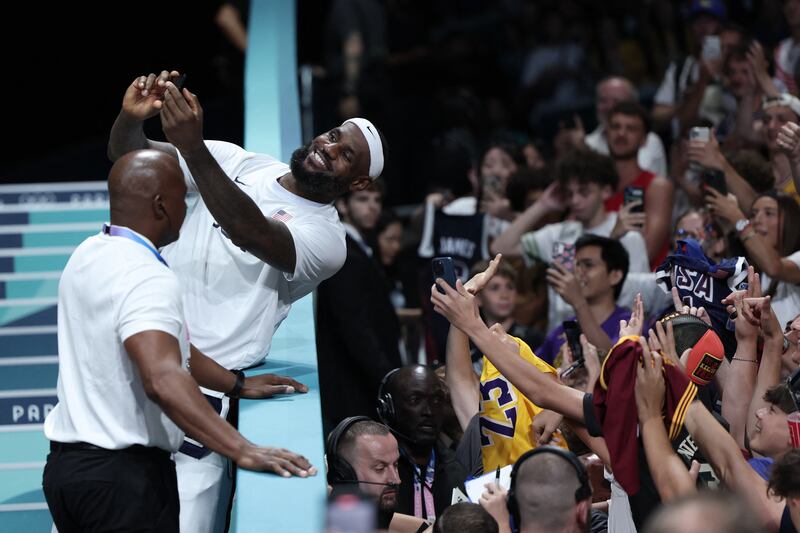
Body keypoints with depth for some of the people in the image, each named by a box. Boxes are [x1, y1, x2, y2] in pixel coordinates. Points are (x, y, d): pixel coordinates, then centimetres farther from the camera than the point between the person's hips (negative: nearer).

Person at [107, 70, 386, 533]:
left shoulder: (326, 237, -7)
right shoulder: (237, 164, 11)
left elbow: (249, 233, -27)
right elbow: (127, 156, 8)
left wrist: (193, 148, -39)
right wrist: (131, 117, -17)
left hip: (203, 387, -5)